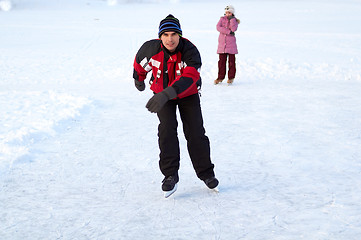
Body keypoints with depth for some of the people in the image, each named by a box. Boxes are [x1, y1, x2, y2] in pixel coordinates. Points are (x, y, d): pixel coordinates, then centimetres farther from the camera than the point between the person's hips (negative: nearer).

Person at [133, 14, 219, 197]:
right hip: (161, 92, 1)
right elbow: (140, 63, 2)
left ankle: (206, 173, 14)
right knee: (167, 129, -18)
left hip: (188, 94, -1)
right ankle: (170, 174, -10)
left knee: (195, 133, -5)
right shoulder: (151, 49, -22)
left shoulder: (190, 51, -30)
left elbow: (189, 77, -45)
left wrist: (167, 94, -58)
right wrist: (138, 79, 21)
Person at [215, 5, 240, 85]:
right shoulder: (222, 19, 8)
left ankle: (231, 77, 9)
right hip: (222, 43, 2)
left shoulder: (235, 21, 4)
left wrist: (232, 19, -14)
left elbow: (234, 29, -16)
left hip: (231, 44, -1)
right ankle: (220, 77, 10)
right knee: (221, 61, 2)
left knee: (231, 61, 1)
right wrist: (228, 31, -15)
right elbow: (218, 27, -9)